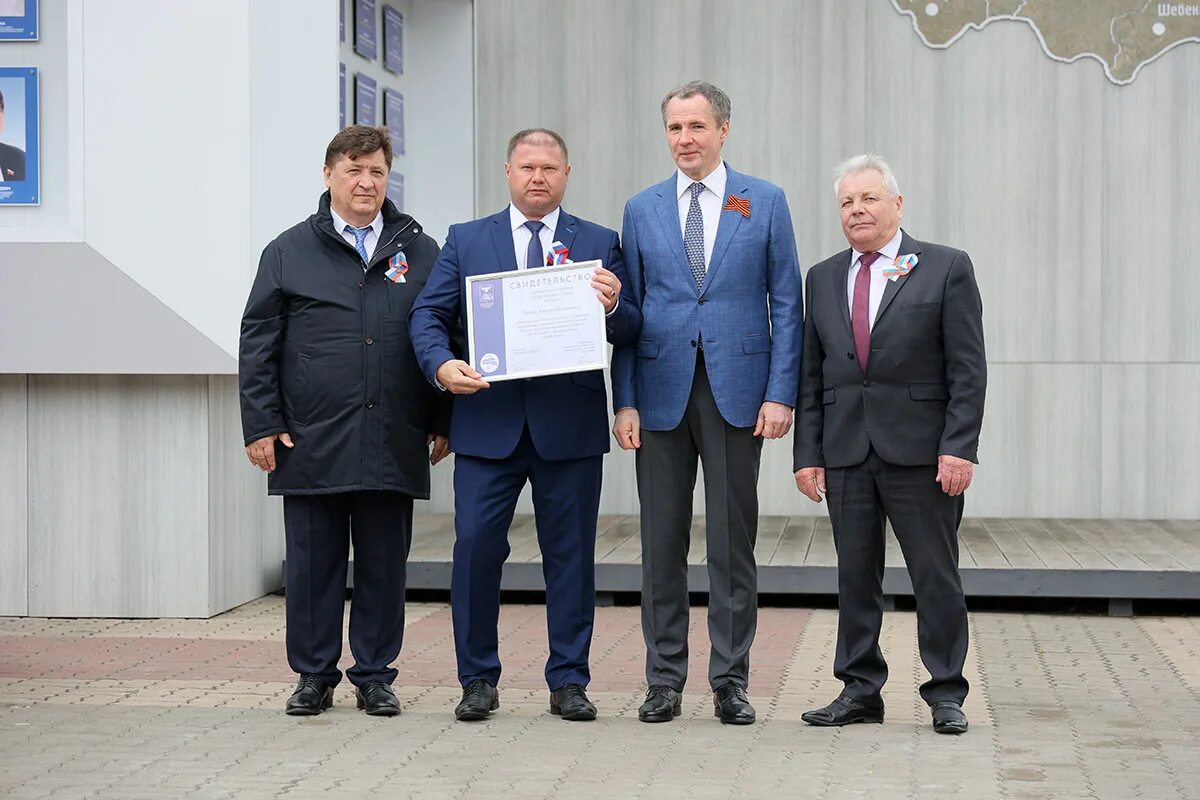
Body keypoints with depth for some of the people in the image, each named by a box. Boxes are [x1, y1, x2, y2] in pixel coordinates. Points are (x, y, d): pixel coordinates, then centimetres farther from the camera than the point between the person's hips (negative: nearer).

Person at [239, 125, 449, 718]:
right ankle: (314, 675, 15)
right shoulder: (289, 253, 7)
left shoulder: (420, 253, 11)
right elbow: (258, 345, 6)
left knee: (384, 563, 5)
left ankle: (375, 675, 15)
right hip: (311, 444, -1)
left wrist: (443, 424, 7)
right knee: (313, 562, 4)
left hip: (392, 442, 1)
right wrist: (261, 425, -1)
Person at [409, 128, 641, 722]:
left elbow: (630, 331, 5)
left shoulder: (599, 244, 9)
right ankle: (478, 680, 8)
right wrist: (441, 364, -13)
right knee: (475, 547, -5)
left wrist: (614, 307, -18)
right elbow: (428, 316, 6)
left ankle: (569, 682, 14)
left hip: (569, 426, 0)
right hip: (487, 423, 0)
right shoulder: (465, 241, 11)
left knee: (570, 554, 5)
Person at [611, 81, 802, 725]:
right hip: (662, 391, 2)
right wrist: (624, 400, 0)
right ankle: (664, 681, 13)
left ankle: (731, 682, 10)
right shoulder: (642, 209, 9)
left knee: (733, 544, 2)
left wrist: (780, 393, -6)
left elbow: (786, 303, 3)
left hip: (736, 390, -1)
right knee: (661, 544, 5)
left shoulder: (765, 202, 5)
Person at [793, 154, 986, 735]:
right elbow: (811, 376, 12)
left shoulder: (947, 268, 0)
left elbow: (967, 369, -4)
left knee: (936, 576, 1)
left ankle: (946, 694, 10)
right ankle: (860, 691, 16)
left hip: (921, 452, -4)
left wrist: (958, 448, -12)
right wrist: (807, 453, 5)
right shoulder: (823, 279, 13)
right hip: (847, 452, 4)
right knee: (855, 576, 7)